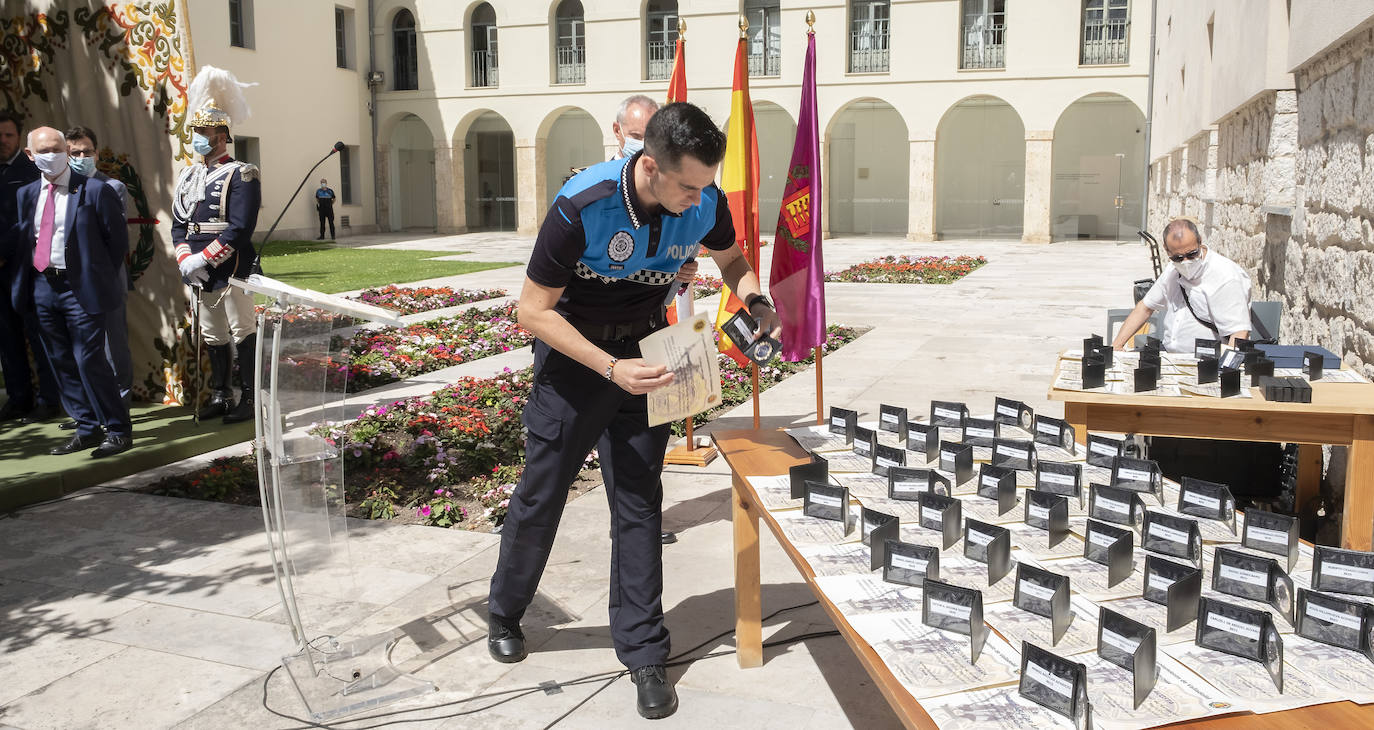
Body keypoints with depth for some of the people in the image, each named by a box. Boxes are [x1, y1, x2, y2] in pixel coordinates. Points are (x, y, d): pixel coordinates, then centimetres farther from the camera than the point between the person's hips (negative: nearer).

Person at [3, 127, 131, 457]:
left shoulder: (96, 191, -7)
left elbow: (118, 240, -4)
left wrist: (96, 276, 0)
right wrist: (28, 274, 6)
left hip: (81, 289, -6)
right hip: (42, 287, 6)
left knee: (89, 360, -8)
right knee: (61, 363, 10)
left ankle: (118, 430, 3)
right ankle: (88, 429, 20)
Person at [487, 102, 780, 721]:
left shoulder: (705, 202, -16)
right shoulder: (582, 207, -29)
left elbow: (731, 259, 8)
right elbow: (533, 310, -20)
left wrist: (755, 303, -14)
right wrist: (611, 369, -29)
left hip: (645, 354, 3)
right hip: (573, 352, -2)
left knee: (639, 502, 2)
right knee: (541, 491, 8)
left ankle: (643, 654, 13)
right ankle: (504, 613, 34)